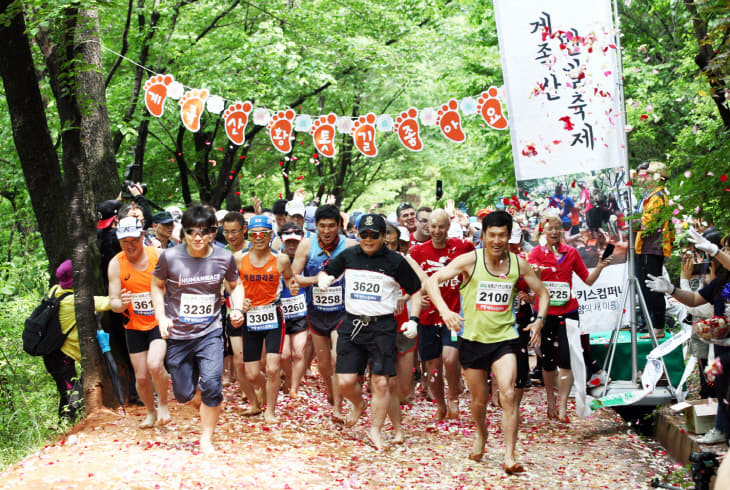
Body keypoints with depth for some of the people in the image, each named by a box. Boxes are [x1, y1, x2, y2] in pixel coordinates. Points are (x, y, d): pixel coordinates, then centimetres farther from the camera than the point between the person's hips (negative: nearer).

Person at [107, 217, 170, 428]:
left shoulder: (159, 256, -9)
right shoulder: (116, 264, -6)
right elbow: (113, 302, -7)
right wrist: (121, 304, -30)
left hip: (161, 322, -2)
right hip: (135, 326, 2)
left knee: (154, 364, -24)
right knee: (141, 377, 5)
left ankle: (163, 405, 3)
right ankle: (151, 412, 33)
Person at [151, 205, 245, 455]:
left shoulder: (224, 258, -5)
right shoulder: (170, 257, -10)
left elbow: (235, 285, 14)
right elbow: (156, 286, 6)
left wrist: (237, 309, -4)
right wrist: (161, 317, -6)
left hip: (210, 332, 0)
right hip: (177, 334, 0)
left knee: (212, 385, -18)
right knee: (183, 395, 6)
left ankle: (206, 439, 2)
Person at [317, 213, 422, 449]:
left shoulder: (395, 261, -2)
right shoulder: (349, 255, 6)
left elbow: (416, 291, 6)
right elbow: (326, 271, 19)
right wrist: (323, 278, -5)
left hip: (382, 326, -3)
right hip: (352, 324, 3)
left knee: (381, 382, -5)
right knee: (345, 381, 0)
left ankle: (375, 430, 12)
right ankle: (358, 405, 34)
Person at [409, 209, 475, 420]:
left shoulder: (463, 246, -2)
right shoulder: (418, 251, 1)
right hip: (428, 318, 2)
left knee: (450, 358, -22)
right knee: (433, 369, 8)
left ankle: (454, 398, 6)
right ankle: (440, 405, 33)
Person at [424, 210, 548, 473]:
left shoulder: (519, 264, 0)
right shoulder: (470, 260, -9)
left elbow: (542, 292, 14)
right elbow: (432, 281, -15)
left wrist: (539, 320, -3)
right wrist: (444, 310, -31)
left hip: (504, 339, 0)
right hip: (473, 340, 0)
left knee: (508, 395, -17)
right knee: (479, 400, 12)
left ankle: (509, 456, -12)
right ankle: (481, 435, 43)